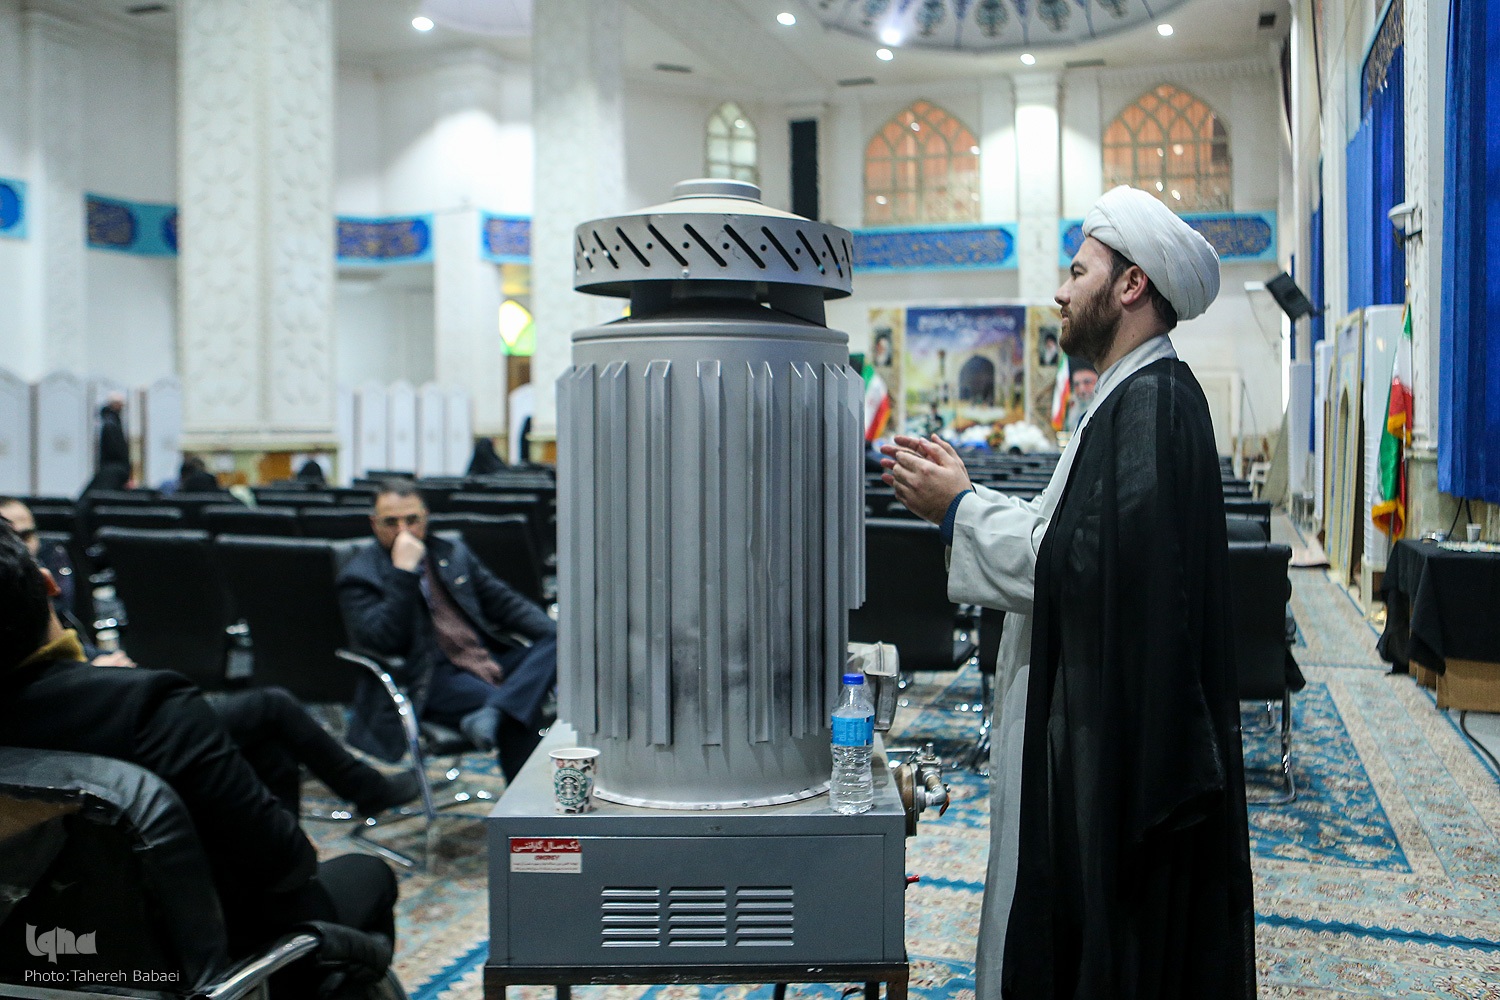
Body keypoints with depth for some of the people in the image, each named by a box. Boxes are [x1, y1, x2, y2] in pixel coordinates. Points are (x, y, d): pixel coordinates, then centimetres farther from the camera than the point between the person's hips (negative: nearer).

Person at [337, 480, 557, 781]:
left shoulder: (453, 553, 19)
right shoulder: (359, 576, 3)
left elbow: (504, 602, 19)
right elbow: (382, 641, -13)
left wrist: (556, 633, 3)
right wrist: (404, 572, -17)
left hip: (491, 658, 7)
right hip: (430, 679, -6)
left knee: (556, 645, -21)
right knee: (520, 715, -31)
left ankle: (492, 716, -39)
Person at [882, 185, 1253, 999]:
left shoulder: (1153, 403, -19)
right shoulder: (1134, 394, 15)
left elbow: (1086, 563, -26)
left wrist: (959, 509, -16)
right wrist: (965, 491, 8)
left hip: (1119, 745, -10)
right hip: (1092, 727, 10)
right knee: (1064, 931, 19)